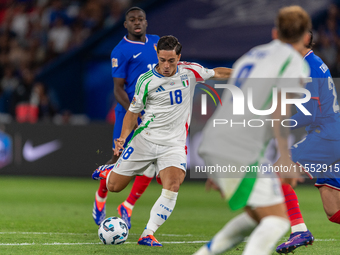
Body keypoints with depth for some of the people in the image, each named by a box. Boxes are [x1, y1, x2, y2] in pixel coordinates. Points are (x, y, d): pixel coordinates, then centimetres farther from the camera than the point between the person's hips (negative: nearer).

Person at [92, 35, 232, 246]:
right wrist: (123, 137, -12)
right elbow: (133, 112, 2)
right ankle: (109, 171, 40)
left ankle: (148, 234, -21)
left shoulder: (189, 71, 0)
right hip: (145, 139, -1)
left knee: (172, 187, -25)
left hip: (174, 144, 1)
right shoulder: (146, 80, -7)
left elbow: (217, 73, 17)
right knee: (114, 186, 3)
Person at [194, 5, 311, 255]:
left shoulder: (252, 55, 24)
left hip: (213, 146, 8)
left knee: (258, 218, 18)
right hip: (245, 154, -8)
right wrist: (286, 159, -17)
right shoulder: (294, 62, -1)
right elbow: (279, 109, -15)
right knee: (277, 221, -5)